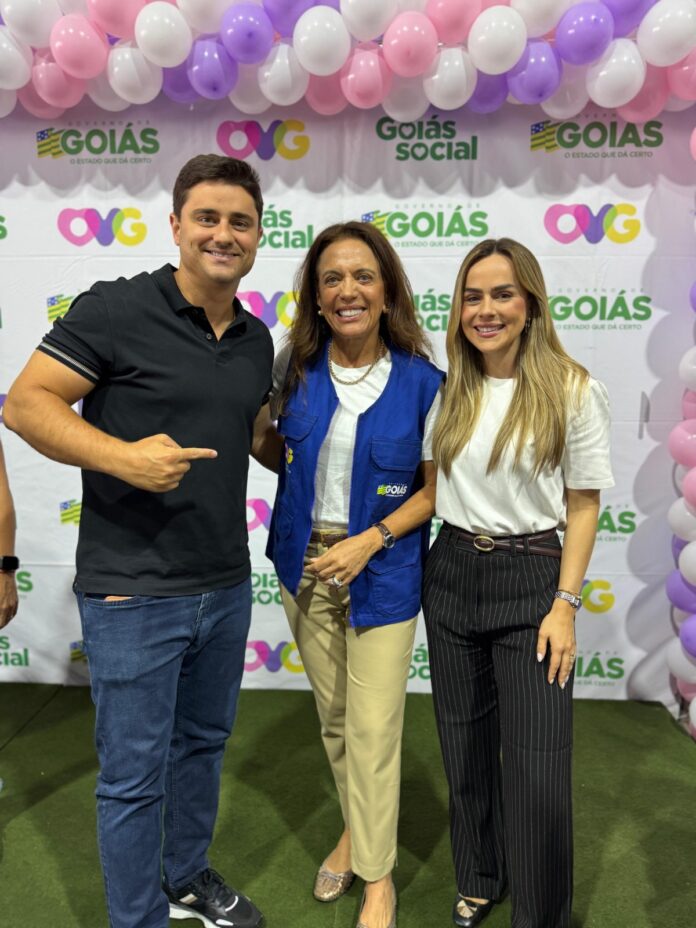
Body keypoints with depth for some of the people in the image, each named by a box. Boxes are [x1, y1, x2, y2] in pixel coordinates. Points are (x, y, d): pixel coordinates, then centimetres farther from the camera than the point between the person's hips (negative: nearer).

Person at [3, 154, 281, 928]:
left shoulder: (256, 340, 8)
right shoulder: (116, 309, -12)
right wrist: (121, 455, -26)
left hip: (226, 587, 7)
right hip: (133, 593, -6)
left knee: (203, 745, 23)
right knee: (134, 776, 8)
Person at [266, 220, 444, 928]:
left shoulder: (421, 382, -11)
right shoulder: (294, 367, -4)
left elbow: (432, 489, -5)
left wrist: (369, 541, -15)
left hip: (382, 573, -3)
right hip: (305, 567, 3)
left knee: (373, 730, 3)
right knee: (332, 718, 19)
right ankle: (355, 829, 45)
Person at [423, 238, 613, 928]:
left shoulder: (572, 391, -8)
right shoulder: (447, 390, 2)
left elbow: (582, 504, -6)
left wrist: (565, 605, -10)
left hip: (531, 579, -3)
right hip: (451, 574, 4)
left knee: (536, 766, 2)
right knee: (465, 747, 17)